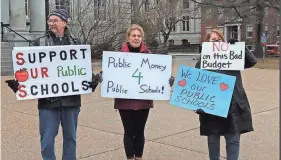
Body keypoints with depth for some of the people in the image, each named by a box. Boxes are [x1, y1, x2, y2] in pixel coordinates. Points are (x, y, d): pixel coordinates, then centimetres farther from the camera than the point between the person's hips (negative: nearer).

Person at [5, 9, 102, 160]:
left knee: (70, 137, 14)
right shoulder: (40, 42, 4)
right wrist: (19, 82, -12)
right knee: (47, 140, 4)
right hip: (48, 99, -1)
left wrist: (92, 79, -7)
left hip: (71, 99, 1)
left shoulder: (75, 43, 8)